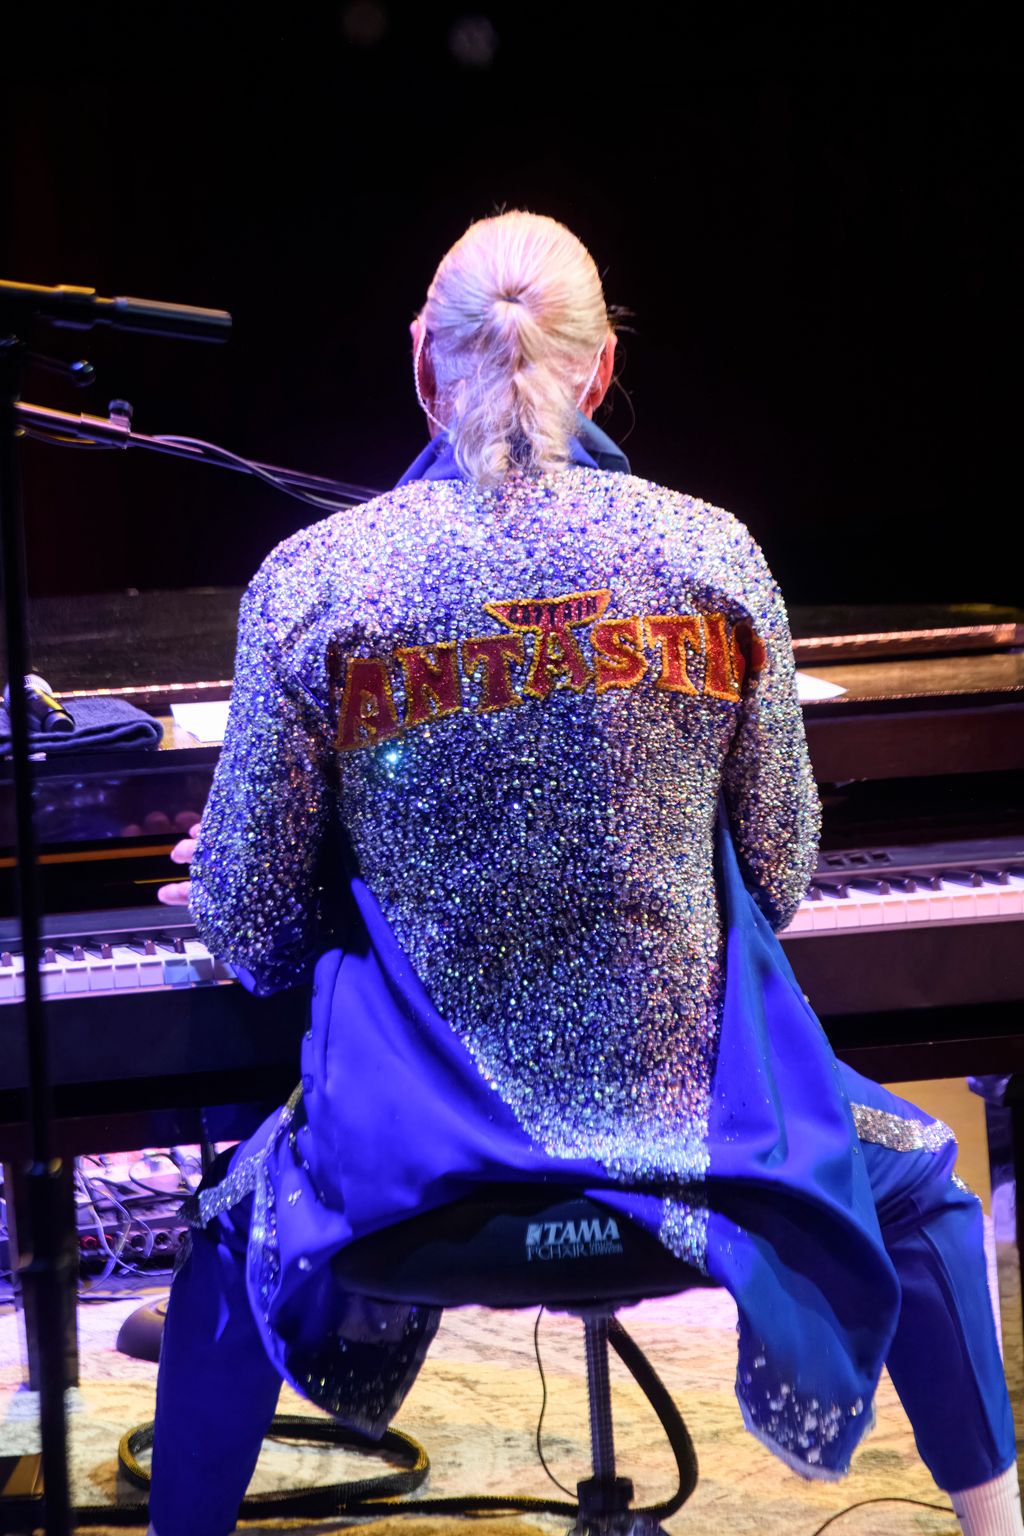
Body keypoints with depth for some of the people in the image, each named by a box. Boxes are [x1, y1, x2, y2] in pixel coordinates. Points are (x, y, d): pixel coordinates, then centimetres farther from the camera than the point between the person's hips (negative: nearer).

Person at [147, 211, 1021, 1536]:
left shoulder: (311, 583, -10)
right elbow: (780, 876, 3)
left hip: (427, 1125, 0)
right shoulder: (713, 556, -6)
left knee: (233, 1244, 32)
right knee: (918, 1183, 32)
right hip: (696, 1107, 1)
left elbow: (249, 927, -4)